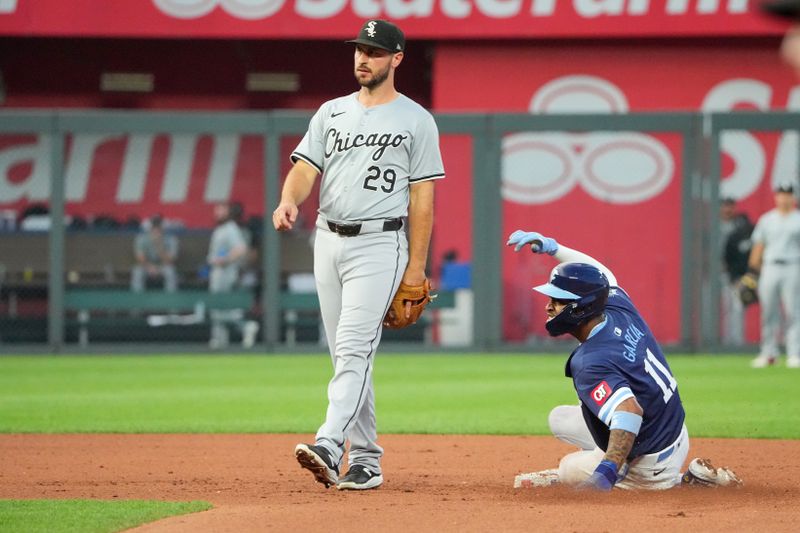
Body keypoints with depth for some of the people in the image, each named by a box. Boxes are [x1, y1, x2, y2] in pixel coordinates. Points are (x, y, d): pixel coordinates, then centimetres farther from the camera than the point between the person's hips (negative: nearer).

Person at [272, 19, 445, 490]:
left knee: (354, 349, -18)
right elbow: (305, 168, 5)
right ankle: (366, 460, 13)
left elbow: (422, 198, -2)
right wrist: (289, 201, -18)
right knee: (346, 357, 8)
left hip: (379, 244, -6)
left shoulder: (416, 120, 1)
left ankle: (329, 447, -30)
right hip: (328, 240, 6)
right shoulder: (331, 113, 15)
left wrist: (416, 267, -7)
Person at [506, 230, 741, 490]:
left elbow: (629, 411, -45)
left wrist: (607, 471, -53)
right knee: (560, 418, 19)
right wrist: (550, 246, 17)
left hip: (652, 465, -9)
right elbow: (599, 272, 17)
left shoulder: (589, 363, -31)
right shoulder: (620, 309, -6)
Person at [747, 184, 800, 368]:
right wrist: (753, 269, 8)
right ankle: (768, 353, 9)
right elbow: (758, 245, 15)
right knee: (768, 312, 2)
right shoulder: (766, 219, 14)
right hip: (770, 268, 3)